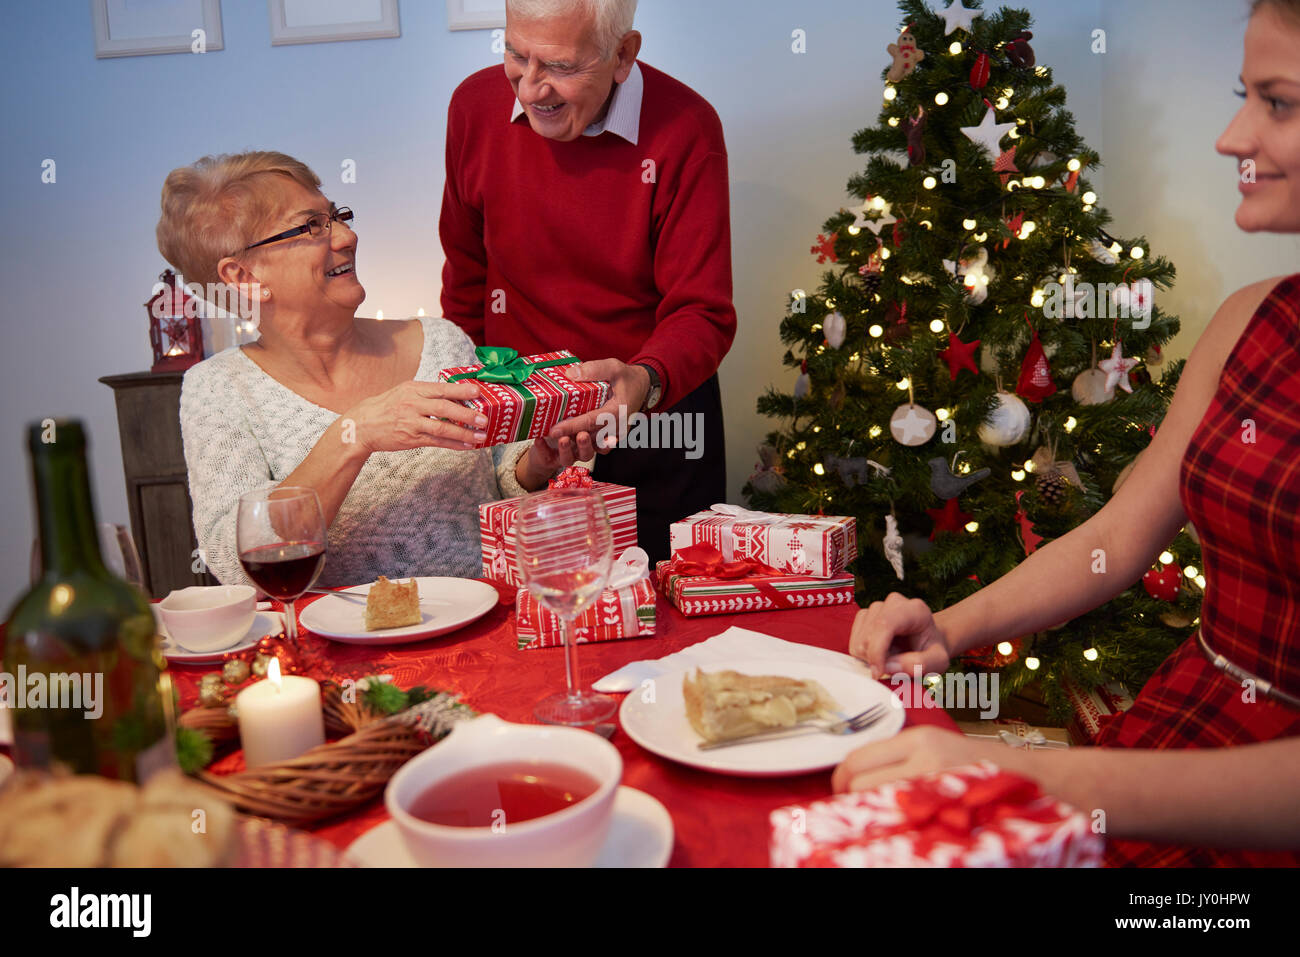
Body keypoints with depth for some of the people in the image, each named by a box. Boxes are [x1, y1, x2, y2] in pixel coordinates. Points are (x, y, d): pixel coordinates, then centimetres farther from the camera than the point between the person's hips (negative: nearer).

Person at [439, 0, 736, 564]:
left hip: (659, 414, -2)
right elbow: (466, 277, 9)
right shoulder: (476, 105, -5)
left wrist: (646, 381, -37)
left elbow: (703, 312, -17)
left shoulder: (685, 129, -17)